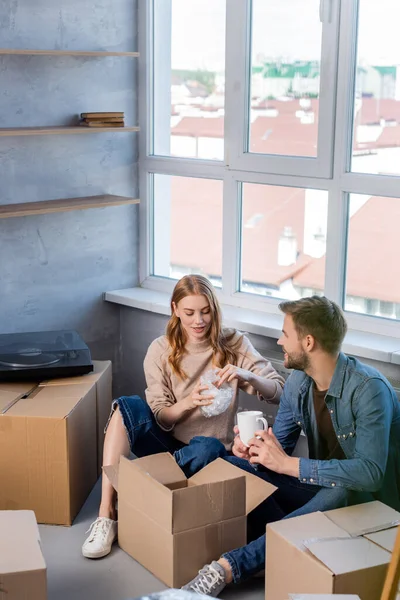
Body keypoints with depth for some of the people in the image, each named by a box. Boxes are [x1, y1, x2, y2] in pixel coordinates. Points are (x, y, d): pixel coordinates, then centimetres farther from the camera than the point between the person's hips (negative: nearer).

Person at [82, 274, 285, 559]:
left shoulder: (234, 344, -4)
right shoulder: (161, 350, -3)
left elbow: (280, 393, -9)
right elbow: (160, 418, -6)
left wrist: (247, 375, -29)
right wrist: (188, 402, -28)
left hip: (209, 450, -1)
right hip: (167, 443, 1)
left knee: (209, 448, -37)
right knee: (129, 405, -27)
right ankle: (107, 514, -29)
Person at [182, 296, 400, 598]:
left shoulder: (369, 389, -24)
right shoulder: (298, 382, -2)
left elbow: (370, 473, -32)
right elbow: (280, 445, 6)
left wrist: (288, 464, -32)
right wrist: (255, 449, -18)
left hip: (368, 501, -7)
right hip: (319, 486, 7)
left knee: (336, 495, -41)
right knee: (231, 466, -6)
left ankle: (230, 566, -36)